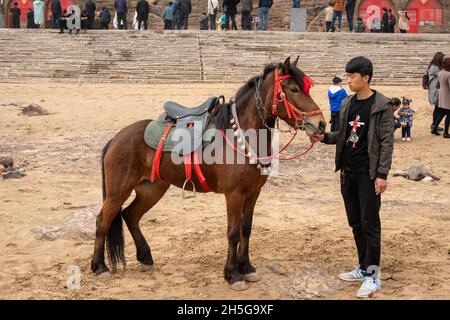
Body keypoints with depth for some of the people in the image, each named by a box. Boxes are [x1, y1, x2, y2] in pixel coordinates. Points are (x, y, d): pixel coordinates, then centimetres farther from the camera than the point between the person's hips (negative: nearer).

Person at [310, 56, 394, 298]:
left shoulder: (381, 106, -10)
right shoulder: (347, 103, 8)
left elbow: (387, 142, -12)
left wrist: (382, 174, -17)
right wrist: (324, 137, -2)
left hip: (369, 174, -7)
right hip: (348, 172, 7)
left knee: (369, 224, -3)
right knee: (355, 223, 14)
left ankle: (373, 275, 4)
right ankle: (363, 267, 26)